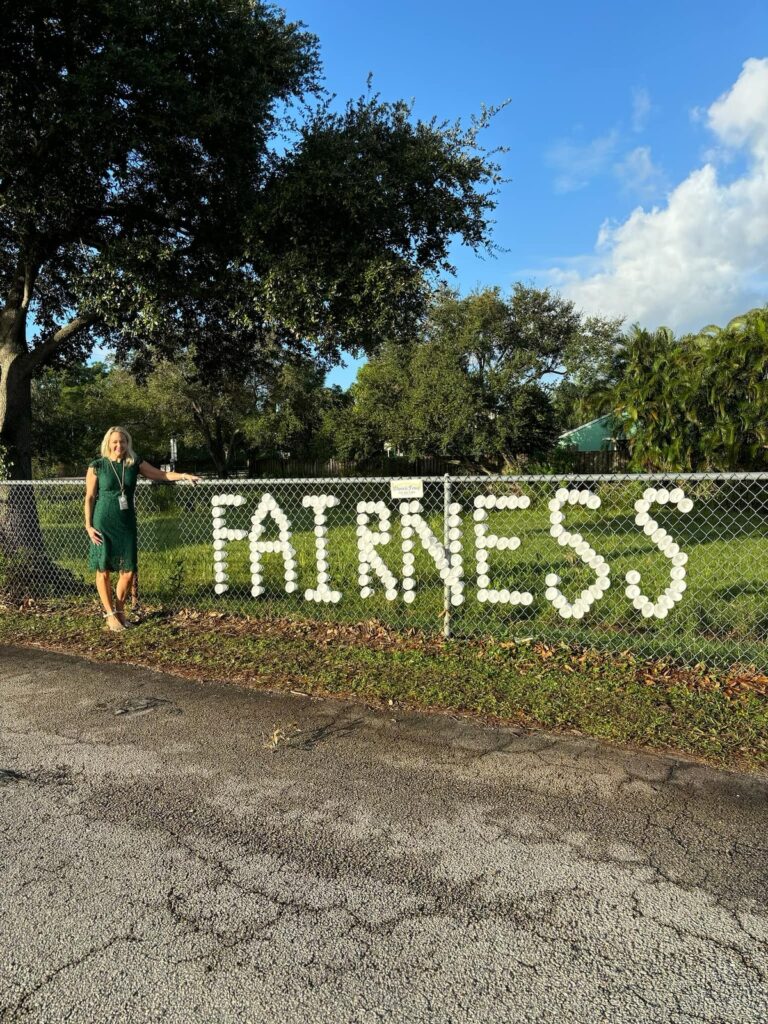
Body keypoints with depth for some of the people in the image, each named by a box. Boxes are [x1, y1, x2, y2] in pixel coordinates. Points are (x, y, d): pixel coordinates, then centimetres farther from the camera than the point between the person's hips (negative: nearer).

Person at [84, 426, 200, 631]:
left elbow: (160, 474, 3)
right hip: (103, 523, -3)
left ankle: (119, 610, 23)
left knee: (128, 571, 1)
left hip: (126, 523, 3)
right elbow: (89, 497, -1)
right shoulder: (97, 466, -4)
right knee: (103, 570, 3)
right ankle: (110, 614, 17)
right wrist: (88, 526, -5)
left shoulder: (134, 463, 4)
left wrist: (182, 475, -13)